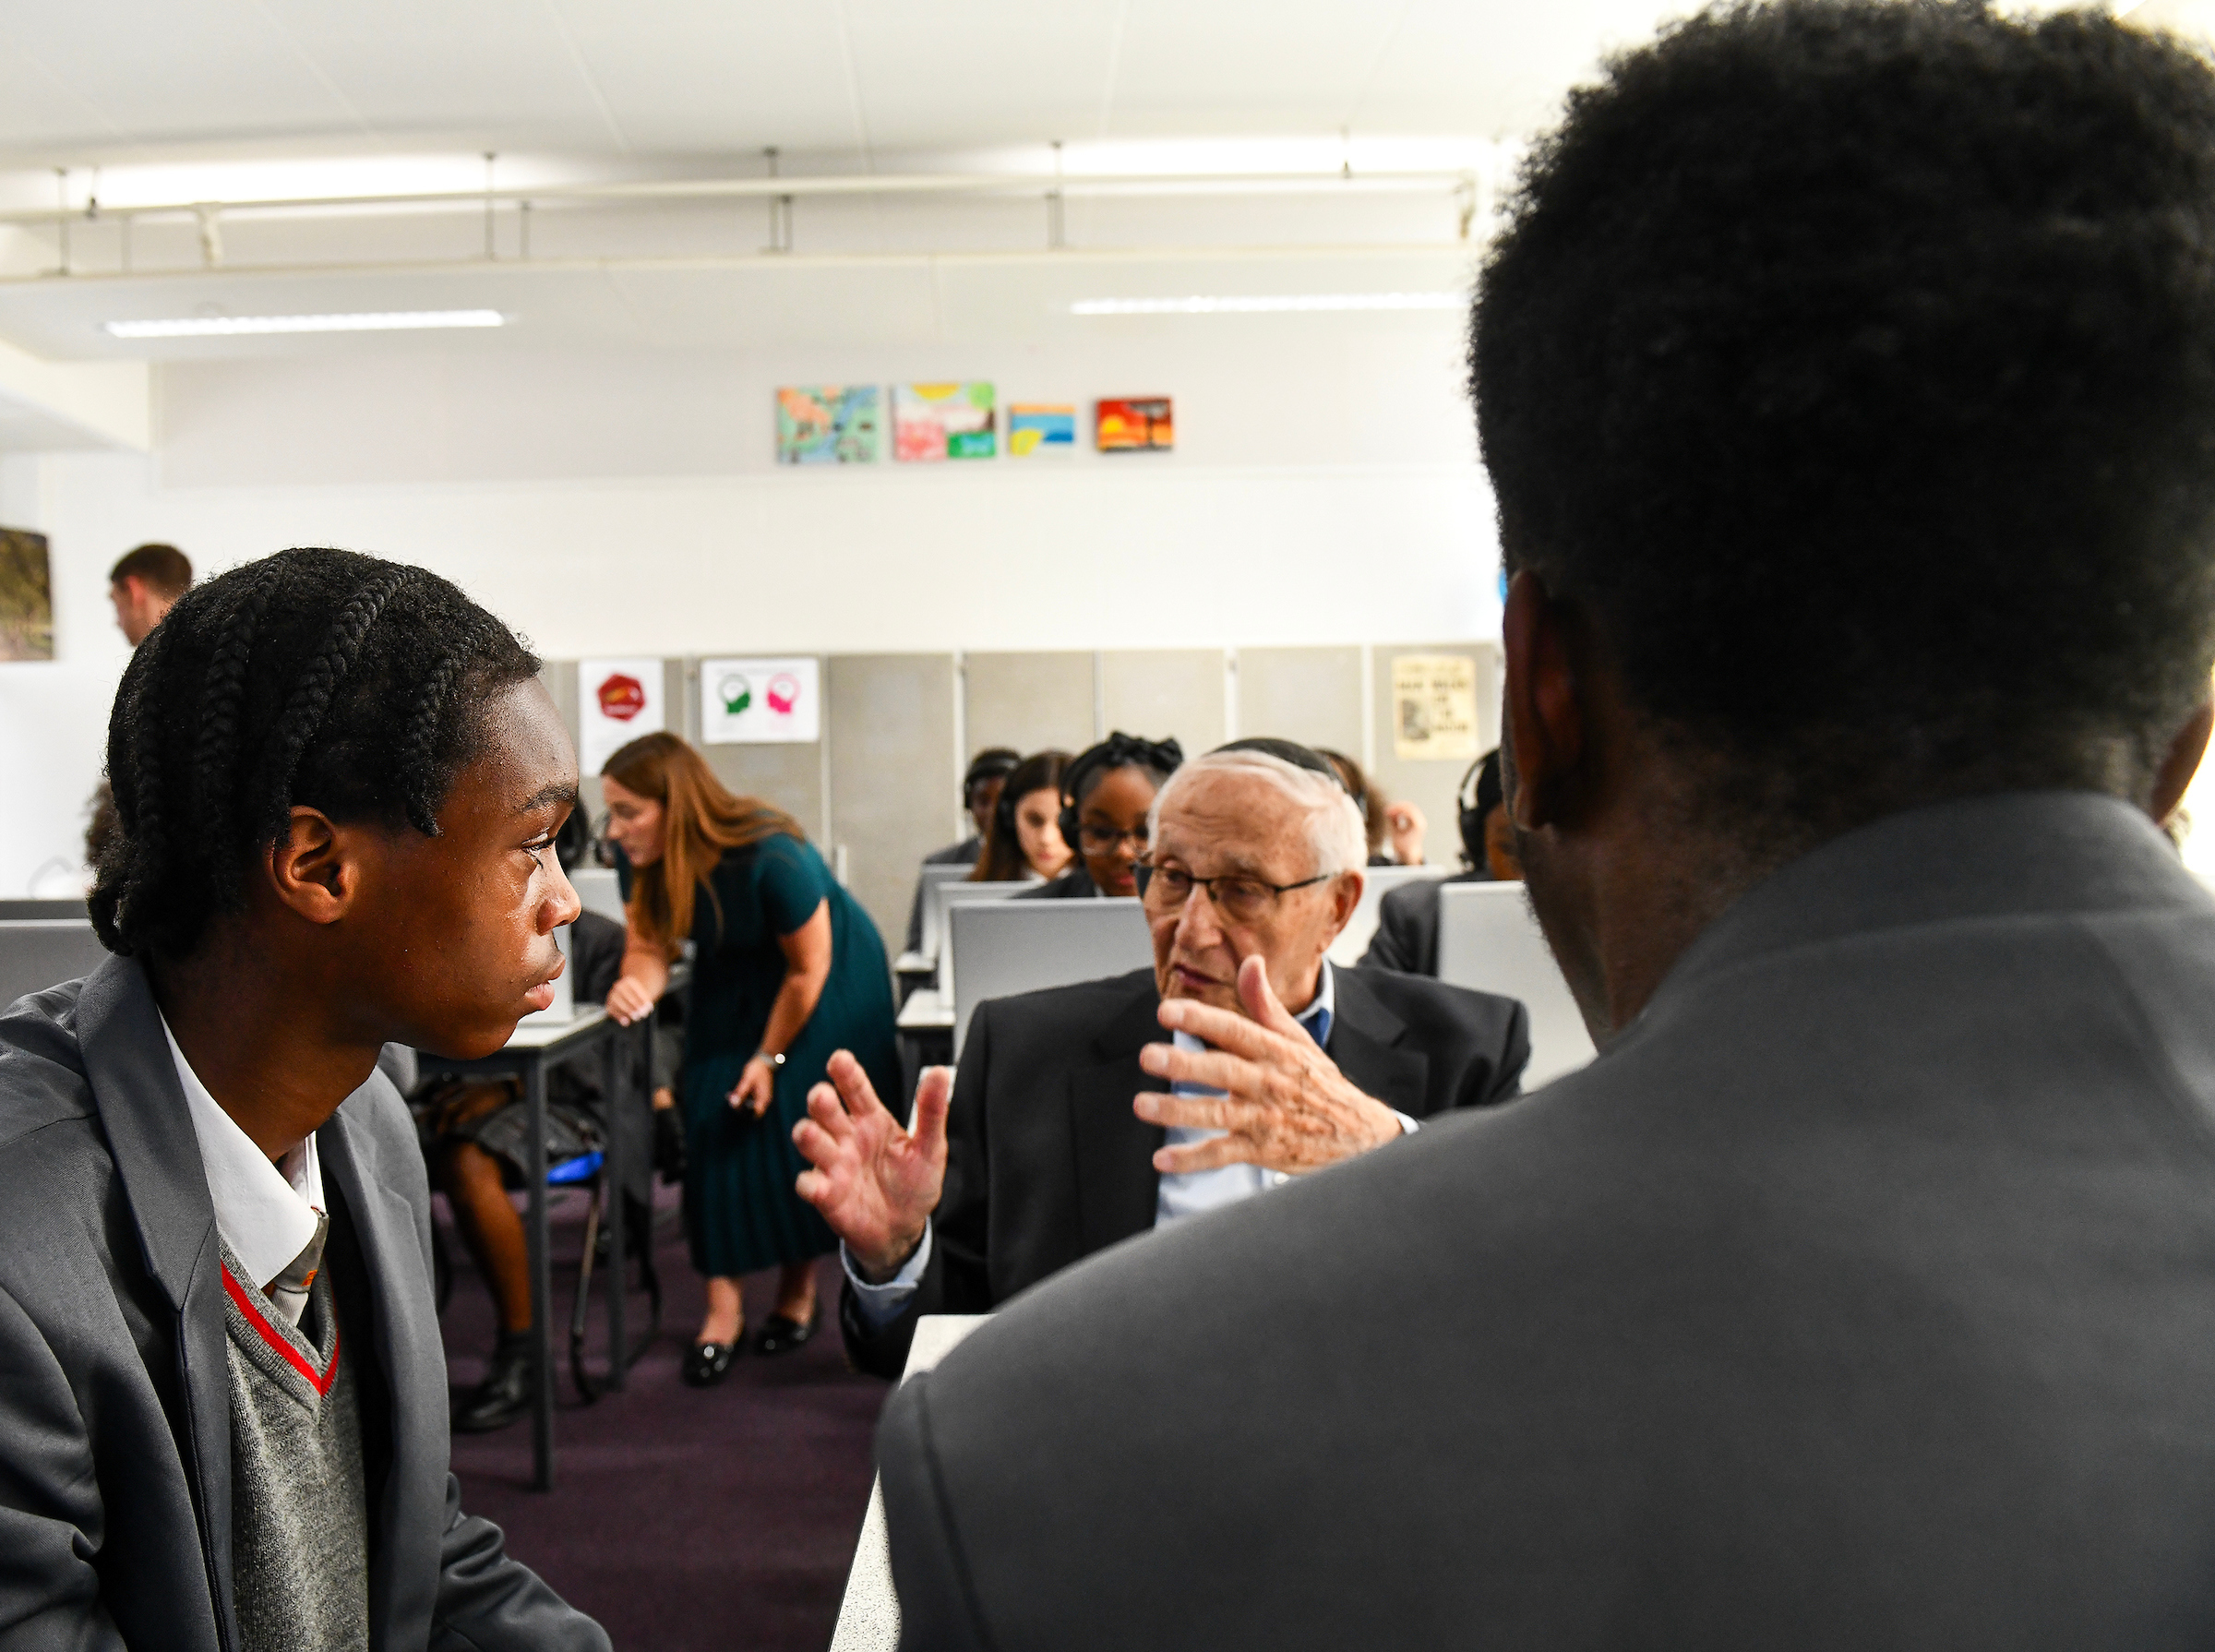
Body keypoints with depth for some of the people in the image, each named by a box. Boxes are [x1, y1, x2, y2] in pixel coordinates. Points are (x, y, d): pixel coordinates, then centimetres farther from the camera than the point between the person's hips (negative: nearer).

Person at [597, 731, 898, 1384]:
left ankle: (799, 1289, 15)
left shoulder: (770, 856, -33)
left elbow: (808, 968, -23)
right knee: (715, 1125, -6)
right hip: (734, 988, 5)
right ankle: (723, 1303, 0)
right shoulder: (643, 861, -16)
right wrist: (636, 985, -36)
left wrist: (772, 1057, -14)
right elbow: (650, 945, -11)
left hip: (827, 986, -5)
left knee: (796, 1127, -5)